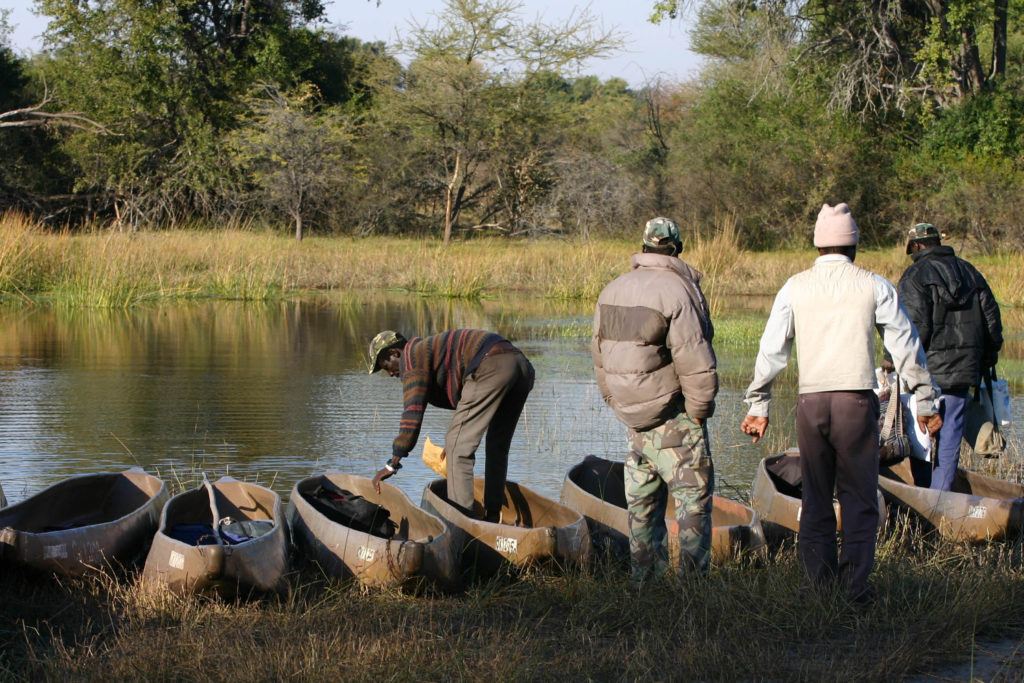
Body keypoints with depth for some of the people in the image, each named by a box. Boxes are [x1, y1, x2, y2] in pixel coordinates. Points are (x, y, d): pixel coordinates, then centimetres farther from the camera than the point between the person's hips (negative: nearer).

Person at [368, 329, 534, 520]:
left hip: (490, 366, -10)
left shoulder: (412, 356, 6)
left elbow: (412, 411, -4)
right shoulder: (429, 348, 35)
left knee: (457, 447, -6)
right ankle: (492, 516, 27)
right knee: (498, 447, 22)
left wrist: (392, 464, -3)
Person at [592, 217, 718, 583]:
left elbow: (600, 353, 15)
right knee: (693, 497, -1)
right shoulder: (677, 291, -15)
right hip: (673, 416, -7)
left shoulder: (612, 290, 9)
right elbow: (695, 362, -18)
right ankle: (693, 577, -4)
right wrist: (699, 409, -6)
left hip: (633, 416, 7)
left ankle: (644, 577, 17)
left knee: (642, 499, 14)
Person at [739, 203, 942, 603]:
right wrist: (925, 401, 12)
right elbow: (906, 346, 5)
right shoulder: (873, 286, 2)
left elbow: (771, 350, 7)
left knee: (815, 499, 11)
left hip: (811, 404, 2)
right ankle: (855, 586, -4)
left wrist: (758, 406, 15)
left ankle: (819, 584, 9)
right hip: (856, 402, -2)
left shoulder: (795, 288, 6)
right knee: (859, 498, 3)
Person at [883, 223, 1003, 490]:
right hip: (964, 370, 5)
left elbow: (915, 325, -16)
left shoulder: (916, 275, -6)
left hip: (927, 368, -5)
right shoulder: (970, 272, 13)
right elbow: (992, 319, 13)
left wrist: (894, 360, -7)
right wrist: (987, 361, 23)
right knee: (949, 438, 6)